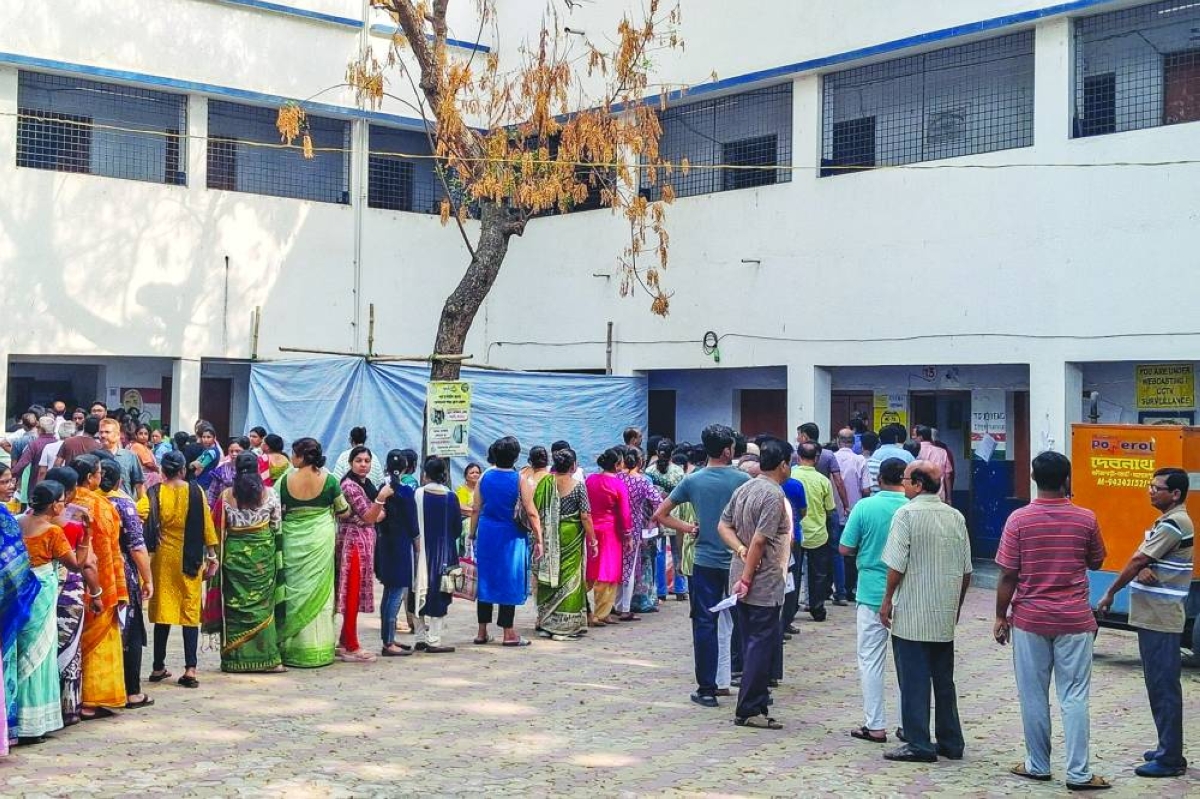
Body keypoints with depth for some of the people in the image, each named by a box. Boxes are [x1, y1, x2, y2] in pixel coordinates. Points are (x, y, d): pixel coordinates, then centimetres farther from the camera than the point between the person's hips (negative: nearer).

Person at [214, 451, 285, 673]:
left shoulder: (226, 496, -4)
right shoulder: (269, 494, -3)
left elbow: (218, 530, -1)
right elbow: (276, 527, 2)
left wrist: (218, 556, 10)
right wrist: (277, 554, 14)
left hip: (234, 553, 0)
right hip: (263, 555, 0)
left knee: (234, 606, 7)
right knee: (262, 605, 5)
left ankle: (234, 658, 11)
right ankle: (268, 658, 4)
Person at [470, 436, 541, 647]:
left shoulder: (485, 476, 1)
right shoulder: (520, 480, -10)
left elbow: (476, 510, 4)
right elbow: (531, 513, -9)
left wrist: (472, 534, 13)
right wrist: (538, 540, -3)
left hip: (486, 533, 4)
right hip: (510, 536, -4)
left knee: (485, 580, 11)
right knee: (509, 582, 3)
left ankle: (482, 632, 16)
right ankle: (508, 633, 7)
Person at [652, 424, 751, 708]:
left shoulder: (692, 480, -2)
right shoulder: (743, 479, -5)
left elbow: (660, 515, 1)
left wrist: (689, 528, 5)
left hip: (705, 562, 0)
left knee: (705, 624, 4)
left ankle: (707, 689, 4)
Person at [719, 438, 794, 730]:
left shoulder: (744, 488, 10)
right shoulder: (774, 496, -17)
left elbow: (723, 526, 10)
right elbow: (760, 540, -21)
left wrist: (742, 550, -4)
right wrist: (746, 579, -18)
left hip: (742, 582, 9)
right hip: (764, 584, -9)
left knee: (752, 644, 15)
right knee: (762, 645, -3)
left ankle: (755, 699, 22)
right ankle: (749, 710, 0)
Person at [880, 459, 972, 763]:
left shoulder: (907, 514, -11)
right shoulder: (956, 517, 6)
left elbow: (897, 565, -14)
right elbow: (966, 571, 10)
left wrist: (887, 600, -4)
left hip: (911, 615, -6)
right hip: (945, 615, 6)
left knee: (913, 681, 1)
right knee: (944, 680, 15)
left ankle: (918, 744, 3)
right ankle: (951, 742, 20)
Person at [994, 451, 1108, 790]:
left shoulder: (1019, 519, -8)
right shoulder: (1085, 518, -5)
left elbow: (1008, 575, -7)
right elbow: (1096, 563, 11)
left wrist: (1001, 616, 3)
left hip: (1030, 619, 0)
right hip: (1074, 620, 1)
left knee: (1034, 696, 10)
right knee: (1074, 697, 4)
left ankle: (1038, 765, 19)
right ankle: (1078, 773, 4)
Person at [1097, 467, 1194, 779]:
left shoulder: (1173, 524, -15)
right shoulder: (1168, 522, 16)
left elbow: (1137, 561, -14)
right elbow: (1144, 561, 10)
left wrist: (1109, 594, -5)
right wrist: (1145, 570, -14)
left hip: (1161, 619, -10)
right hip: (1153, 616, 10)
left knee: (1164, 686, -6)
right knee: (1158, 685, 15)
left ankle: (1170, 759, -2)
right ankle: (1168, 748, 23)